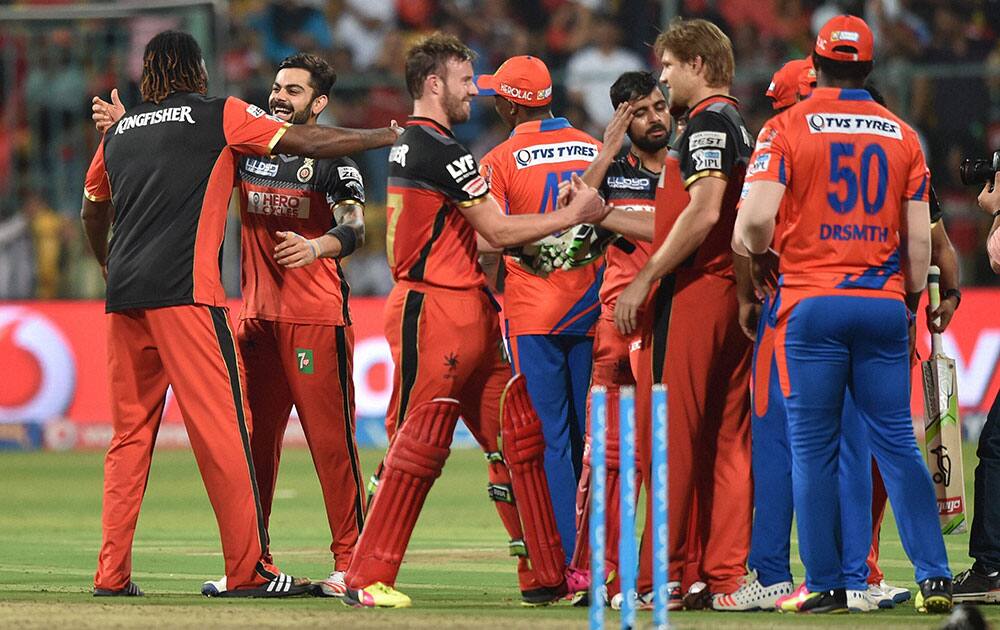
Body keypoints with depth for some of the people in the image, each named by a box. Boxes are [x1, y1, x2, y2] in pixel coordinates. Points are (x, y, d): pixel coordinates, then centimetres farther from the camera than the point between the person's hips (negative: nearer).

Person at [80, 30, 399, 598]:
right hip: (184, 290, -6)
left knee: (130, 433, 10)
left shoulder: (119, 131, 20)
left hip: (125, 295, 6)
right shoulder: (221, 116, 5)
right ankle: (249, 569, -8)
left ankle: (112, 573, 6)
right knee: (221, 426, -6)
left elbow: (93, 212, 34)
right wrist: (388, 136, 16)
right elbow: (311, 142, 4)